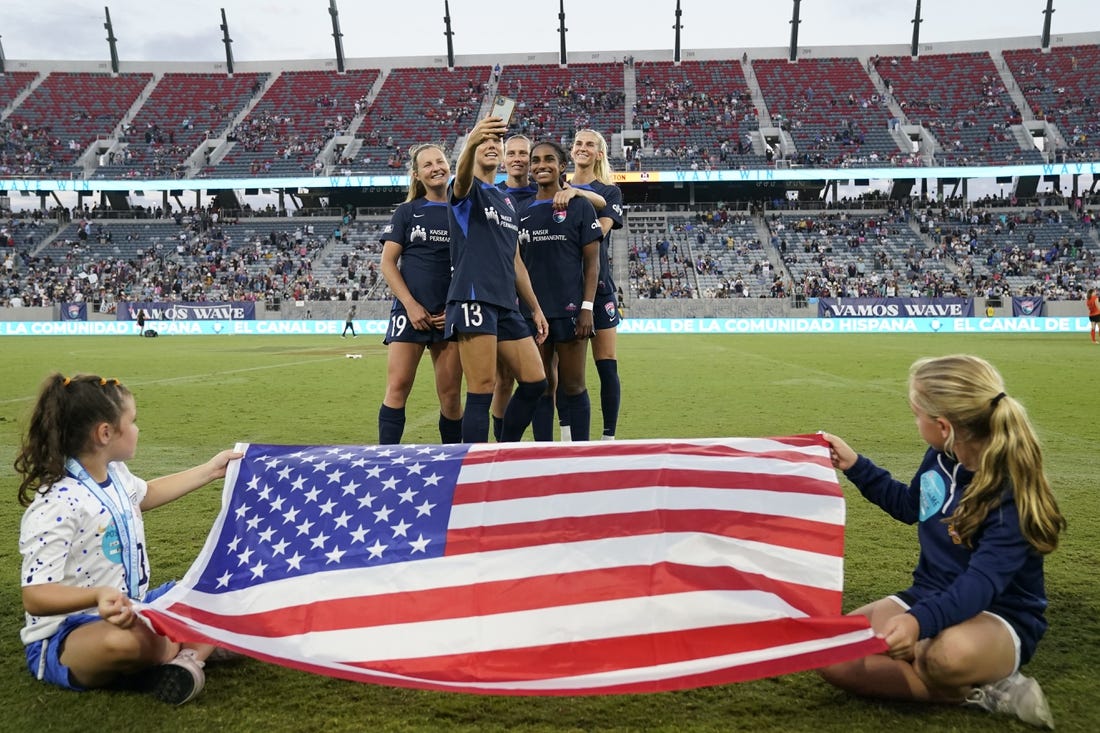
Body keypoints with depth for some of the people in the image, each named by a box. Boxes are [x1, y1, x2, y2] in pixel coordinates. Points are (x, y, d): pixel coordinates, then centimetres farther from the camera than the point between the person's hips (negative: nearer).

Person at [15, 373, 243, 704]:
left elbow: (145, 494, 28)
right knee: (124, 642, -43)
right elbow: (35, 597, -27)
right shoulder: (57, 505, -24)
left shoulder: (115, 474, 3)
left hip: (131, 611, 9)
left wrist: (209, 471, 28)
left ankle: (185, 657, -24)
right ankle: (196, 643, -13)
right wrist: (99, 595, -45)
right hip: (65, 637, -9)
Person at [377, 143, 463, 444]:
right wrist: (411, 305, -8)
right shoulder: (407, 211, 8)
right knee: (397, 387, -7)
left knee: (450, 394, 3)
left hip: (453, 315, 1)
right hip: (411, 310, 0)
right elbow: (388, 262, 3)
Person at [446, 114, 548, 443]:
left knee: (535, 382, 6)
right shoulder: (469, 190, 2)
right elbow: (461, 179, -26)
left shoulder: (508, 201, 23)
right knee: (482, 390, -10)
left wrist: (535, 308, 22)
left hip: (506, 304, 8)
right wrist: (471, 141, -46)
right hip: (474, 299, -8)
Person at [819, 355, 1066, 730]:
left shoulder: (1013, 493, -24)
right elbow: (910, 506, 17)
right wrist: (855, 466, 9)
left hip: (998, 617, -7)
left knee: (950, 652, -45)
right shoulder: (941, 456, -4)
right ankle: (982, 692, -13)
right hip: (931, 597, 7)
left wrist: (920, 620, -52)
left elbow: (981, 583, -34)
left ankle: (984, 682, -9)